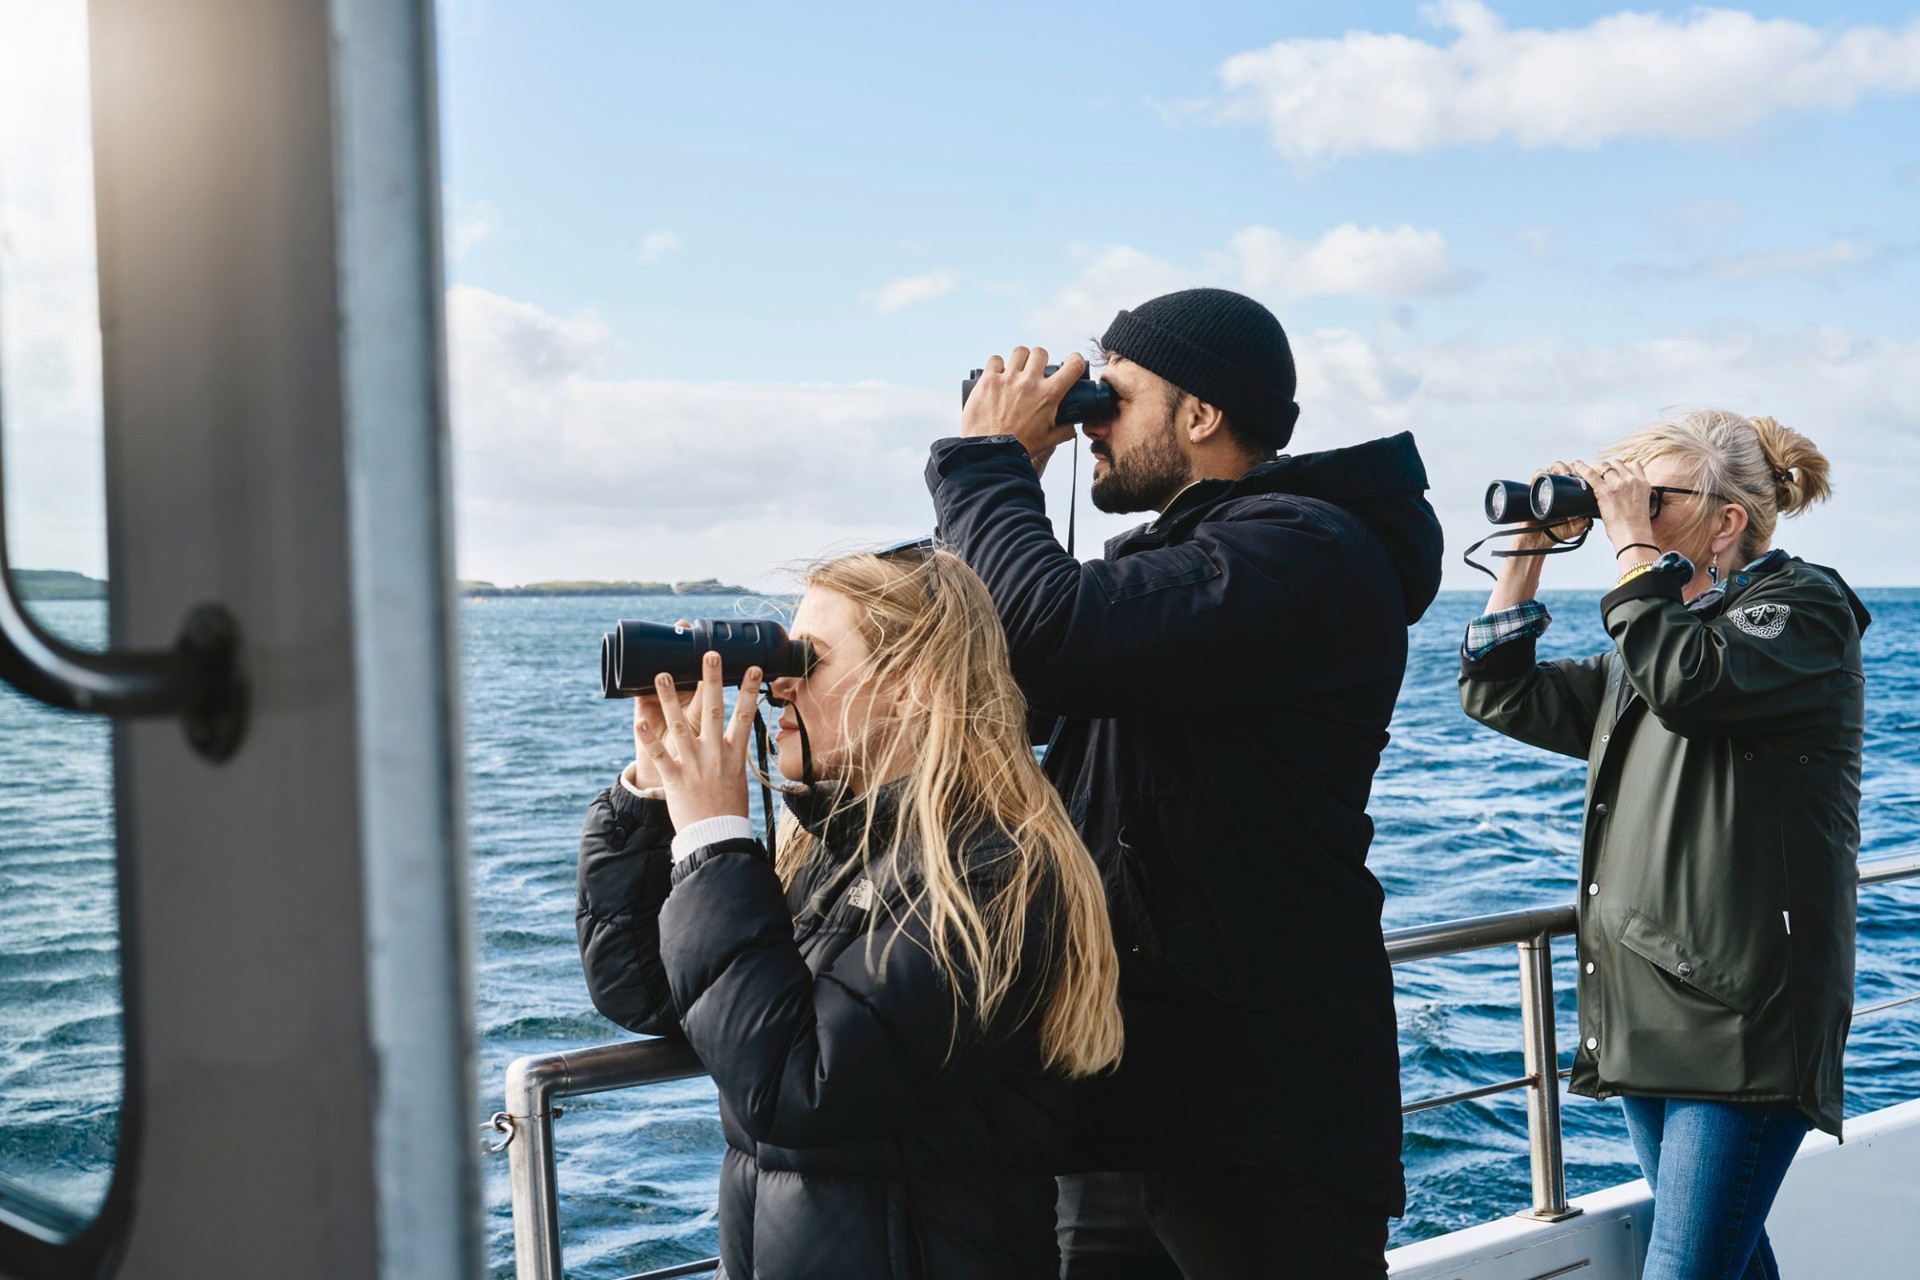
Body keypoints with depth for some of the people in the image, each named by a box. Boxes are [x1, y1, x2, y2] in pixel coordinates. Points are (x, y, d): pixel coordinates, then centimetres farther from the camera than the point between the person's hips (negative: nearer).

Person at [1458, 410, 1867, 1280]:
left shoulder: (1805, 607, -4)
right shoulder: (1645, 645, 19)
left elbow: (1687, 682, -24)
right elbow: (1499, 694, 17)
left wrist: (1633, 545, -14)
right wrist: (1529, 549, 11)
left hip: (1744, 1017, -8)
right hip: (1649, 1012, 8)